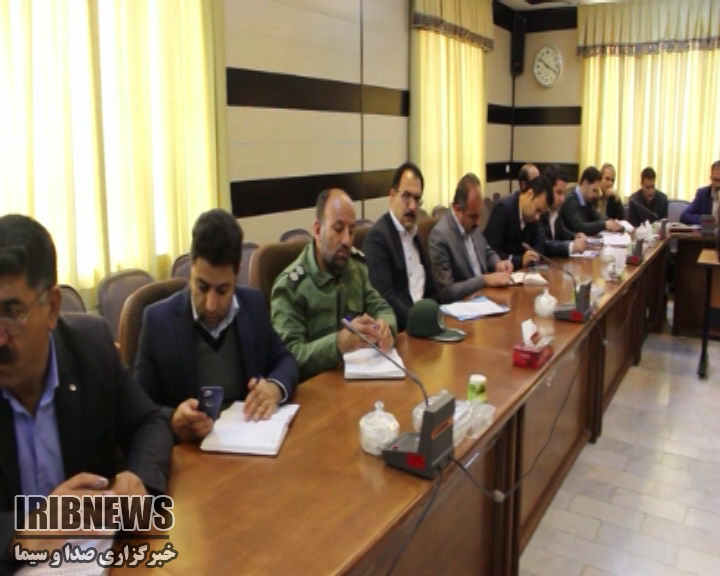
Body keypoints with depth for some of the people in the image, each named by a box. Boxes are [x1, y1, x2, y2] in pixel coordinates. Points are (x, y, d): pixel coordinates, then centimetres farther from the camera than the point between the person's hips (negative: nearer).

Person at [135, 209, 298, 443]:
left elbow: (284, 359, 12)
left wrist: (276, 387, -10)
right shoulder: (159, 320, -7)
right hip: (190, 449, -2)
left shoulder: (253, 304, 1)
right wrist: (172, 420, -25)